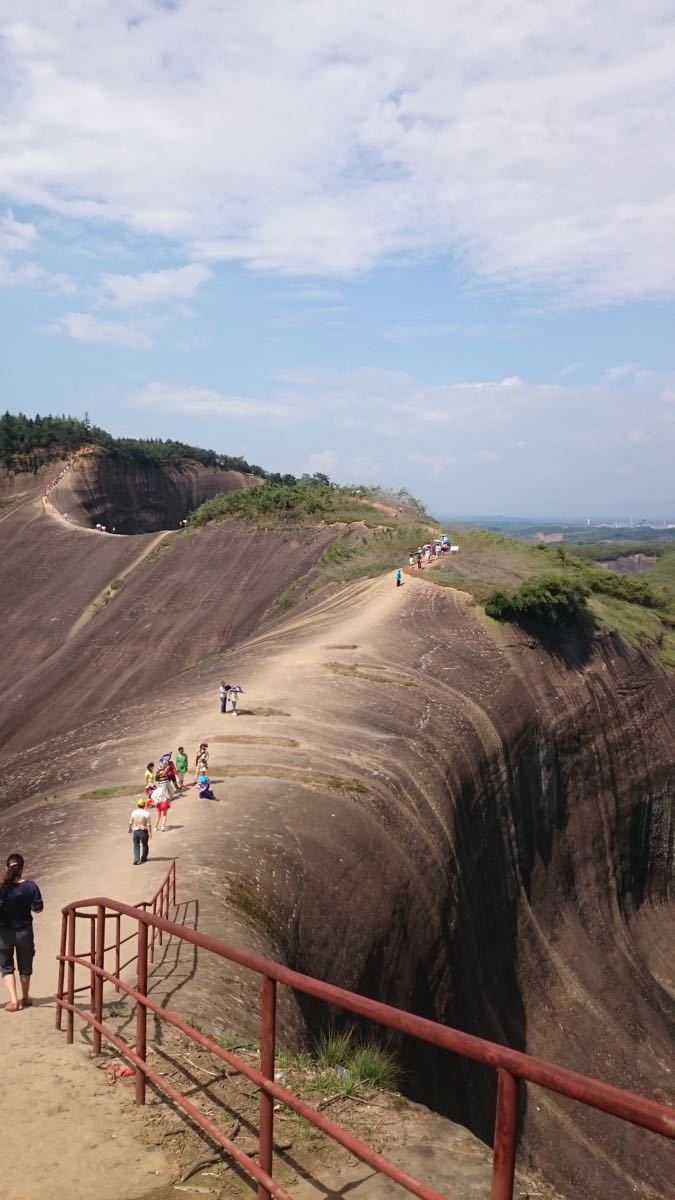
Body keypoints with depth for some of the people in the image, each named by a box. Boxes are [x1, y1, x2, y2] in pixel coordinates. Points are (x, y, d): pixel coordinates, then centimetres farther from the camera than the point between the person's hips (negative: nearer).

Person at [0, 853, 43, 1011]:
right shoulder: (30, 886, -13)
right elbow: (38, 908, -5)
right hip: (24, 931, 2)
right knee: (25, 966, 19)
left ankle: (14, 1000, -1)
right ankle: (25, 998, 31)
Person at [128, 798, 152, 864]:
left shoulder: (133, 813, -5)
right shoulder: (147, 814, -14)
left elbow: (130, 823, 3)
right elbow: (149, 825, -14)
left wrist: (130, 829, 20)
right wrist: (150, 833, -8)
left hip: (135, 831, 1)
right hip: (144, 831, -1)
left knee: (136, 846, 7)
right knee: (145, 845, 18)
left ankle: (136, 859, -8)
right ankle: (143, 858, 30)